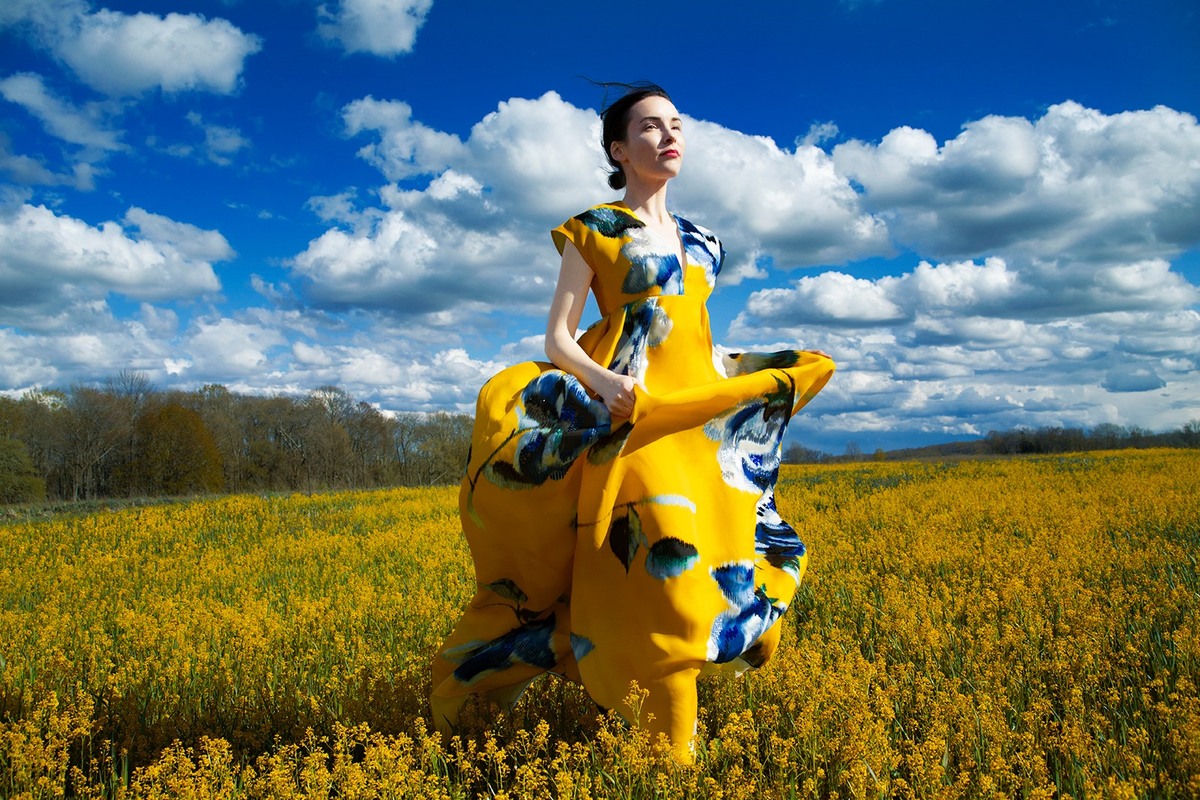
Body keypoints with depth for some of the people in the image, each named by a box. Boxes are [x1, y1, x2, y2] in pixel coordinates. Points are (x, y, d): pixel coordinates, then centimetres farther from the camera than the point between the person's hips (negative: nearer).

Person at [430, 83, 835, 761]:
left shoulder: (700, 240, 22)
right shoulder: (591, 230, 6)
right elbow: (558, 337, -1)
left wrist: (752, 375, 12)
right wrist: (601, 380, -20)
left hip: (703, 409, 7)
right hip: (629, 405, -6)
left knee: (711, 549, -2)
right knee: (662, 549, -24)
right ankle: (675, 745, -16)